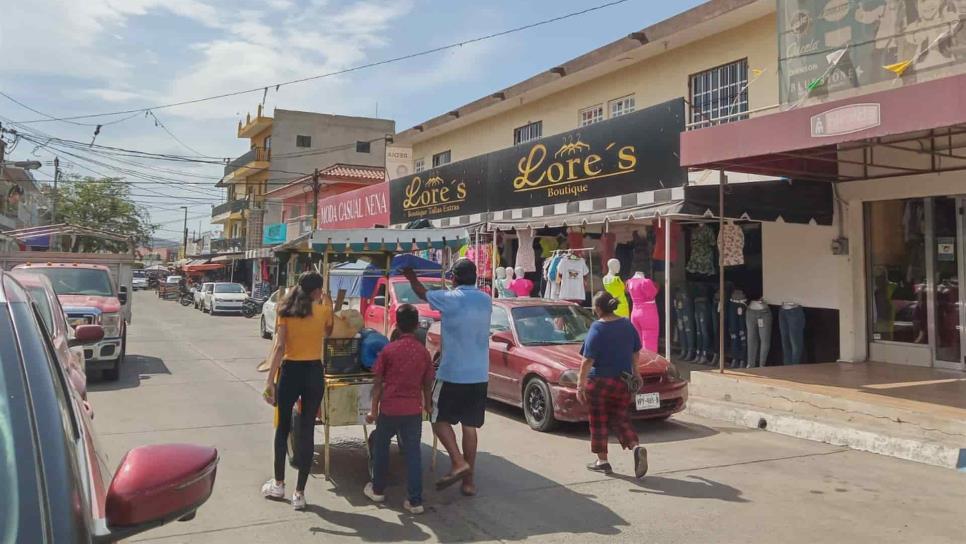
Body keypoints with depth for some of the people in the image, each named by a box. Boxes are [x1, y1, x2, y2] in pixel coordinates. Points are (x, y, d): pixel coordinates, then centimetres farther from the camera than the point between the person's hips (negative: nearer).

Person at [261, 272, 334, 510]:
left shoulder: (286, 310, -2)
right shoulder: (323, 309, -2)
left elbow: (279, 347, -11)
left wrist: (270, 381, -12)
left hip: (290, 371, 0)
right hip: (313, 373, 0)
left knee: (283, 428, 18)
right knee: (307, 431, 4)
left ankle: (278, 484, 28)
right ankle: (299, 493, 7)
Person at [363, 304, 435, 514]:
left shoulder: (389, 350, -6)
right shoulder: (424, 352, -1)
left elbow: (378, 383, -3)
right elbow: (427, 385, 6)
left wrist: (374, 410, 4)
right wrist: (427, 405, 21)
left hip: (389, 408, -1)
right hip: (413, 410, 1)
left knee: (380, 446, 19)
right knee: (413, 452, 5)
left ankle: (378, 489, 31)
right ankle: (415, 501, 4)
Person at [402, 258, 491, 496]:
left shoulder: (450, 298, -10)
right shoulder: (486, 300, 5)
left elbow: (421, 293, 7)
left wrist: (411, 276, 26)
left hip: (453, 373, -5)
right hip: (479, 375, 5)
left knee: (440, 419, 9)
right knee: (470, 425, 10)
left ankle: (459, 463, -7)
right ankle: (469, 480, 13)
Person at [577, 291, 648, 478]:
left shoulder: (597, 329, -15)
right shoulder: (627, 324, 3)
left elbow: (588, 360, -18)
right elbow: (636, 352, 14)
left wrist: (580, 384, -15)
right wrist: (635, 371, 28)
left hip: (599, 381, -5)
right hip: (622, 381, 5)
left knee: (599, 422, 9)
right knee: (620, 419, 13)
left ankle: (602, 461, 16)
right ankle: (637, 447, -9)